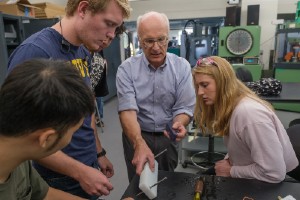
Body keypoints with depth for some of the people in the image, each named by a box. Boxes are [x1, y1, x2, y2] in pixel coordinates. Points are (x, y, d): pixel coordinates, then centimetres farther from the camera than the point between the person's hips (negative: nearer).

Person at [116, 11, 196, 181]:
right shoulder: (127, 69, -15)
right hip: (136, 136, -1)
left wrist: (178, 124, -36)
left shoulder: (182, 67, -10)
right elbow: (128, 110, -25)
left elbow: (184, 108, -13)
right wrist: (140, 144, -42)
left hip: (167, 138, 2)